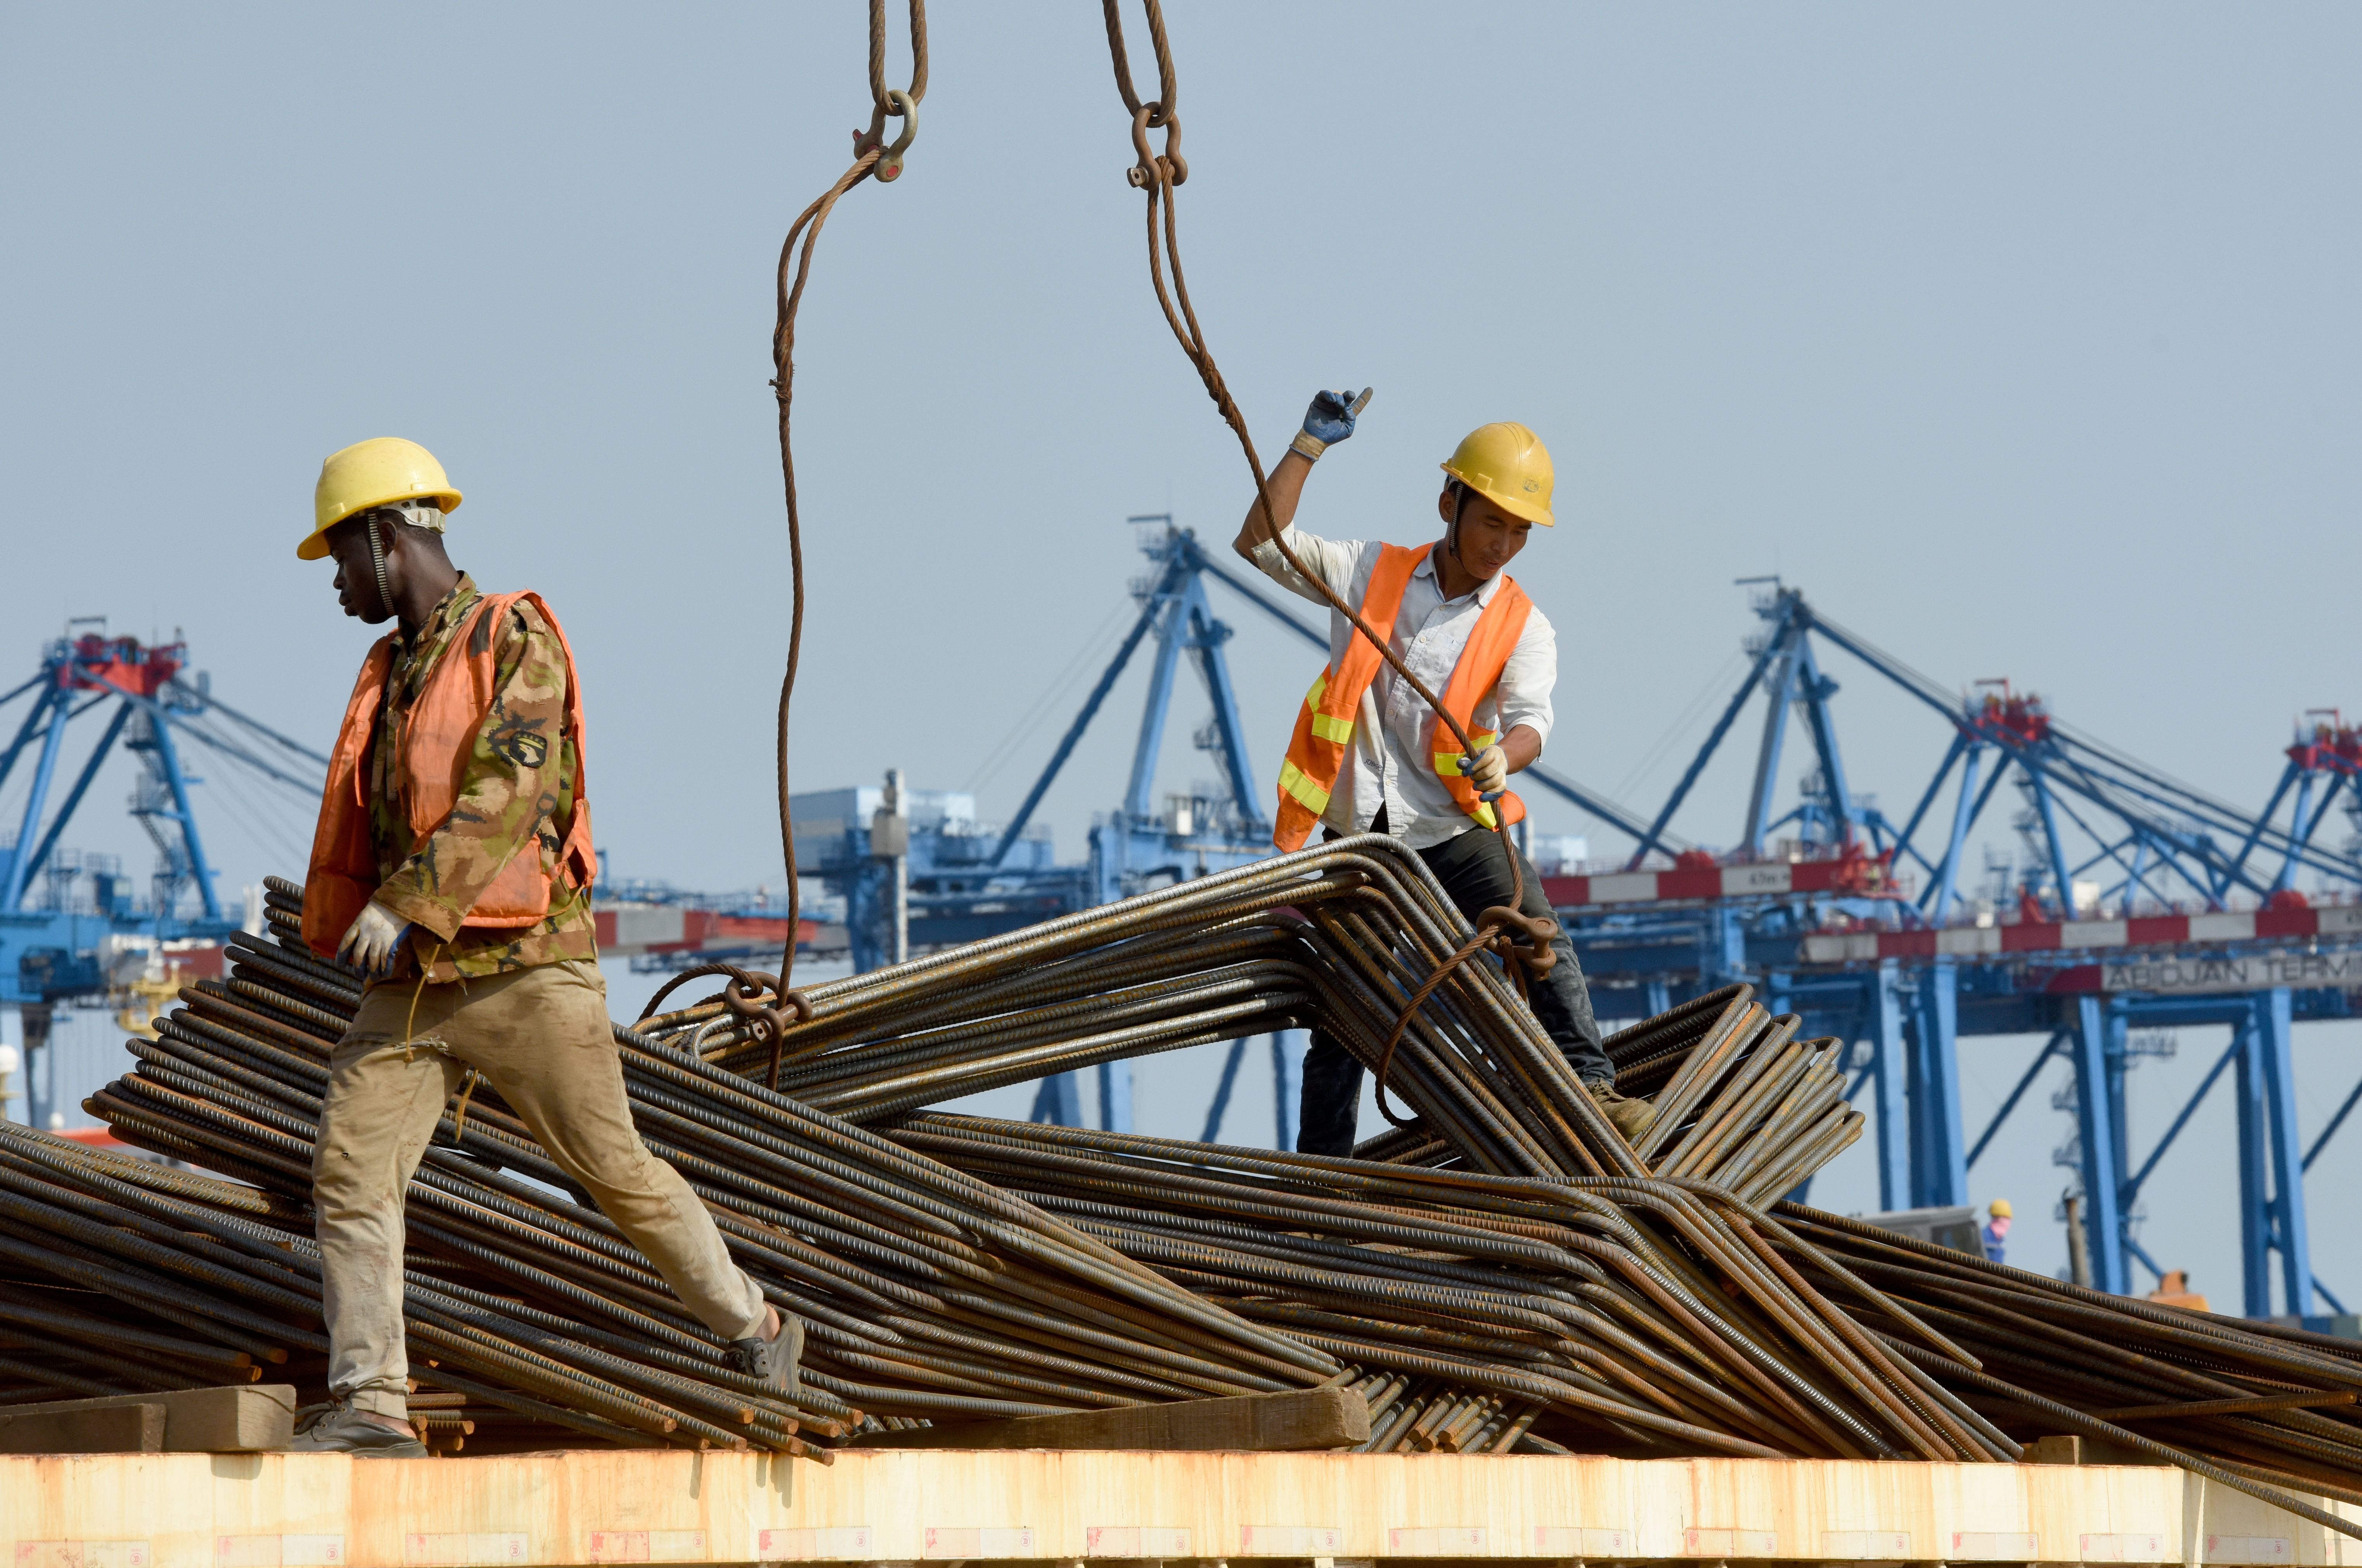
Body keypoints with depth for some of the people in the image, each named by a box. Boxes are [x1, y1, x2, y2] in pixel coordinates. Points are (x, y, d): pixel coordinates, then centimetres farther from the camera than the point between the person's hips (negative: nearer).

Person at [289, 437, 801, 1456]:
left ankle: (753, 1330, 24)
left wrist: (406, 906, -29)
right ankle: (369, 1409, -16)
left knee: (615, 1171, 3)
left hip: (524, 974, -6)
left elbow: (504, 797, -22)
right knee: (349, 1170, -12)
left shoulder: (519, 644, -9)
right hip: (408, 987, 6)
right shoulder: (392, 674, 16)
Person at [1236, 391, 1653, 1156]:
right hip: (1359, 829, 1)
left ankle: (1589, 1087, -27)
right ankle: (1318, 1170, 15)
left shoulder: (1524, 626, 1)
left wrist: (1501, 757, -40)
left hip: (1455, 826, -1)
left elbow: (1530, 718, -16)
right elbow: (1260, 543, 0)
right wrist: (1311, 445, -6)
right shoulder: (1370, 573, 5)